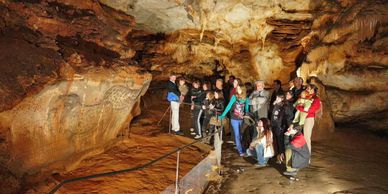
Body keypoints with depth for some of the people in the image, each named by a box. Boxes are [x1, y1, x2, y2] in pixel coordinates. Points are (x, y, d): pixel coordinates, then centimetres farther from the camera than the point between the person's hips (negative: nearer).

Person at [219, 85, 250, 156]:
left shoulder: (246, 99, -2)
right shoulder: (234, 97, -10)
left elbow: (247, 109, 8)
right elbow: (229, 106, -12)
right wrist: (223, 115, -17)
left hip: (242, 119, 3)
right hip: (234, 119, -2)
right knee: (237, 135, 2)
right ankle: (240, 151, 7)